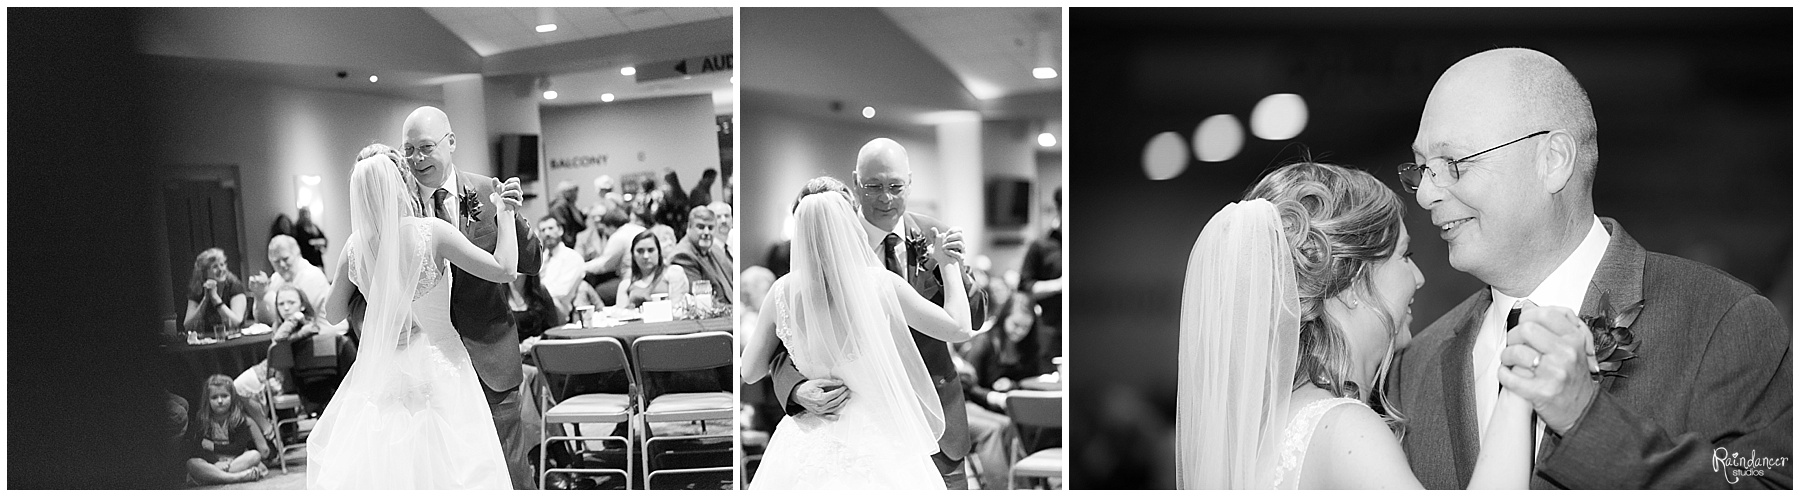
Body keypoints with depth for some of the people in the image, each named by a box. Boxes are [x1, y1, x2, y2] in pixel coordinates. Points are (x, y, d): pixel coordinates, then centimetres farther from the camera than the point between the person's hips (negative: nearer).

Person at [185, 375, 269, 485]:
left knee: (255, 455, -26)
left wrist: (213, 446, -6)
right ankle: (238, 477, -44)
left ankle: (214, 476, -34)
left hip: (235, 461, 0)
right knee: (191, 463, -30)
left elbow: (239, 447, -6)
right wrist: (216, 463, -22)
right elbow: (196, 450, -8)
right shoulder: (201, 419, 1)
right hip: (211, 463, 0)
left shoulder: (240, 418, 0)